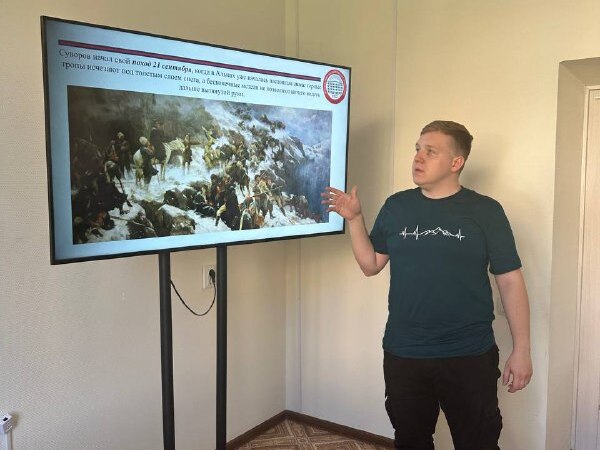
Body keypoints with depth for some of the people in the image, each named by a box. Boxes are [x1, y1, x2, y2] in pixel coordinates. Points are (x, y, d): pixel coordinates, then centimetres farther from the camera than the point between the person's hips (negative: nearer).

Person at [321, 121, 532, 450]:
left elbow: (510, 281, -4)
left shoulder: (485, 211, -6)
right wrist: (354, 219, -6)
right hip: (402, 355, 3)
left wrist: (521, 350, -6)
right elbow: (370, 265, 6)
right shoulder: (396, 206, 3)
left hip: (470, 357, -3)